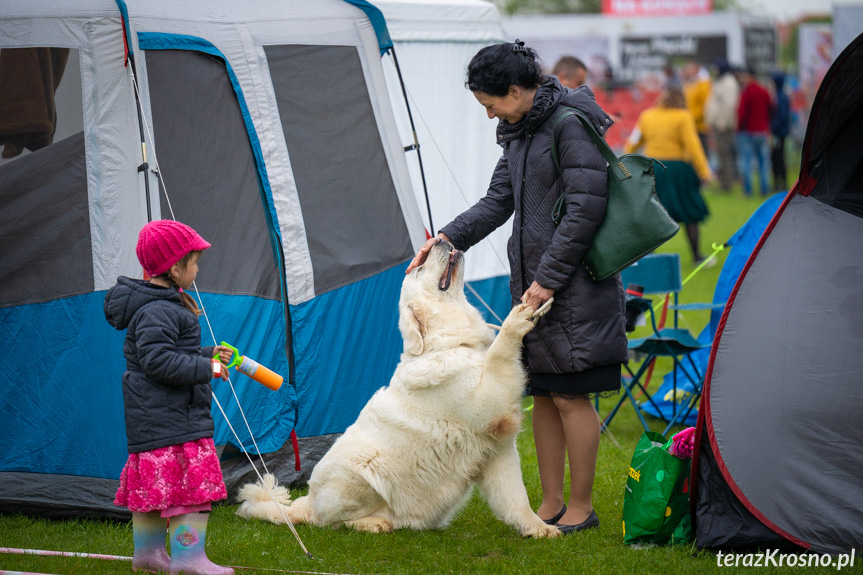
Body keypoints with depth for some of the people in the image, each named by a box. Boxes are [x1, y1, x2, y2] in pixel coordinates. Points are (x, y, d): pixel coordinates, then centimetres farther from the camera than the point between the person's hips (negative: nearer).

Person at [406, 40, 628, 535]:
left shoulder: (573, 125, -15)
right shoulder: (519, 132, 13)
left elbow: (585, 210, -18)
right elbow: (499, 201, 17)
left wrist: (549, 279, -16)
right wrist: (448, 238, 3)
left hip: (575, 285, -9)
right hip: (532, 281, 9)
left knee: (571, 395, -3)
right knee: (543, 395, 12)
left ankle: (581, 508, 8)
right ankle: (552, 504, 21)